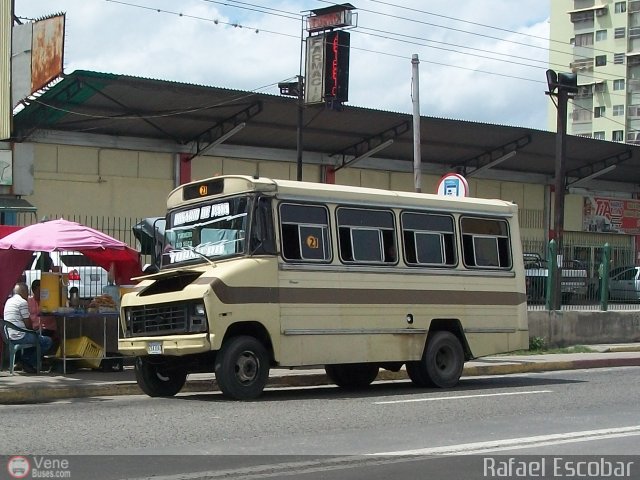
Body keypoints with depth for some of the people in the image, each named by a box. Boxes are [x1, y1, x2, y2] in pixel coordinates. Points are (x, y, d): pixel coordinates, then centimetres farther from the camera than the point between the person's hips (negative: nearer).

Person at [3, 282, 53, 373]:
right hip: (20, 336, -10)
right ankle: (28, 362, 4)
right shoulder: (23, 302, -13)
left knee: (36, 335, 33)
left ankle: (24, 359, 20)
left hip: (9, 336, 10)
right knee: (48, 342, -3)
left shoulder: (8, 301, 16)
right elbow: (28, 324, -13)